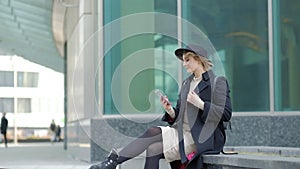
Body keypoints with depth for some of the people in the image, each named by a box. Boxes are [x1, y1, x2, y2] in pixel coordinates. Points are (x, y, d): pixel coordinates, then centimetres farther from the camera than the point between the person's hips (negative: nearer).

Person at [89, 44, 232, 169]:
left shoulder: (217, 82, -3)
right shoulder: (187, 83, 20)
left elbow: (226, 114, -11)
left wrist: (200, 104, -19)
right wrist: (170, 110, -5)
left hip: (203, 138, -7)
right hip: (182, 132, 7)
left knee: (154, 149, -22)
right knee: (153, 131, -22)